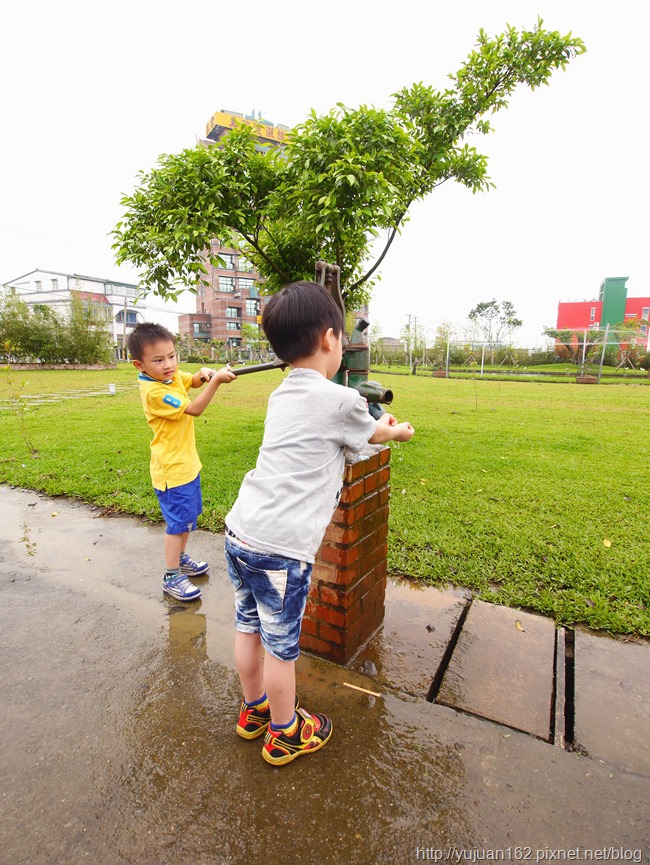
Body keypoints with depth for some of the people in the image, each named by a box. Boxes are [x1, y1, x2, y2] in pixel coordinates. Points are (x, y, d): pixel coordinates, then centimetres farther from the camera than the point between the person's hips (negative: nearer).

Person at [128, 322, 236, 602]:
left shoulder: (173, 376, 0)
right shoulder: (154, 391, -24)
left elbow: (193, 381, 18)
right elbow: (194, 408, -25)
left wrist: (203, 373, -4)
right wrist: (216, 380, -30)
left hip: (187, 463, 9)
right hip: (171, 469, -9)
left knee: (189, 516, 21)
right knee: (178, 522, 1)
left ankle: (181, 558, 40)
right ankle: (171, 577, 16)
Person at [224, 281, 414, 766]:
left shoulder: (281, 397, 10)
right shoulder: (343, 401, -11)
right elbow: (372, 435, 12)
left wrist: (377, 424, 40)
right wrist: (397, 431, 33)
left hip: (240, 531, 8)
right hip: (280, 548, -7)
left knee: (249, 627, 24)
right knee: (281, 645, 13)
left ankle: (254, 710, 47)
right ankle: (285, 735, 38)